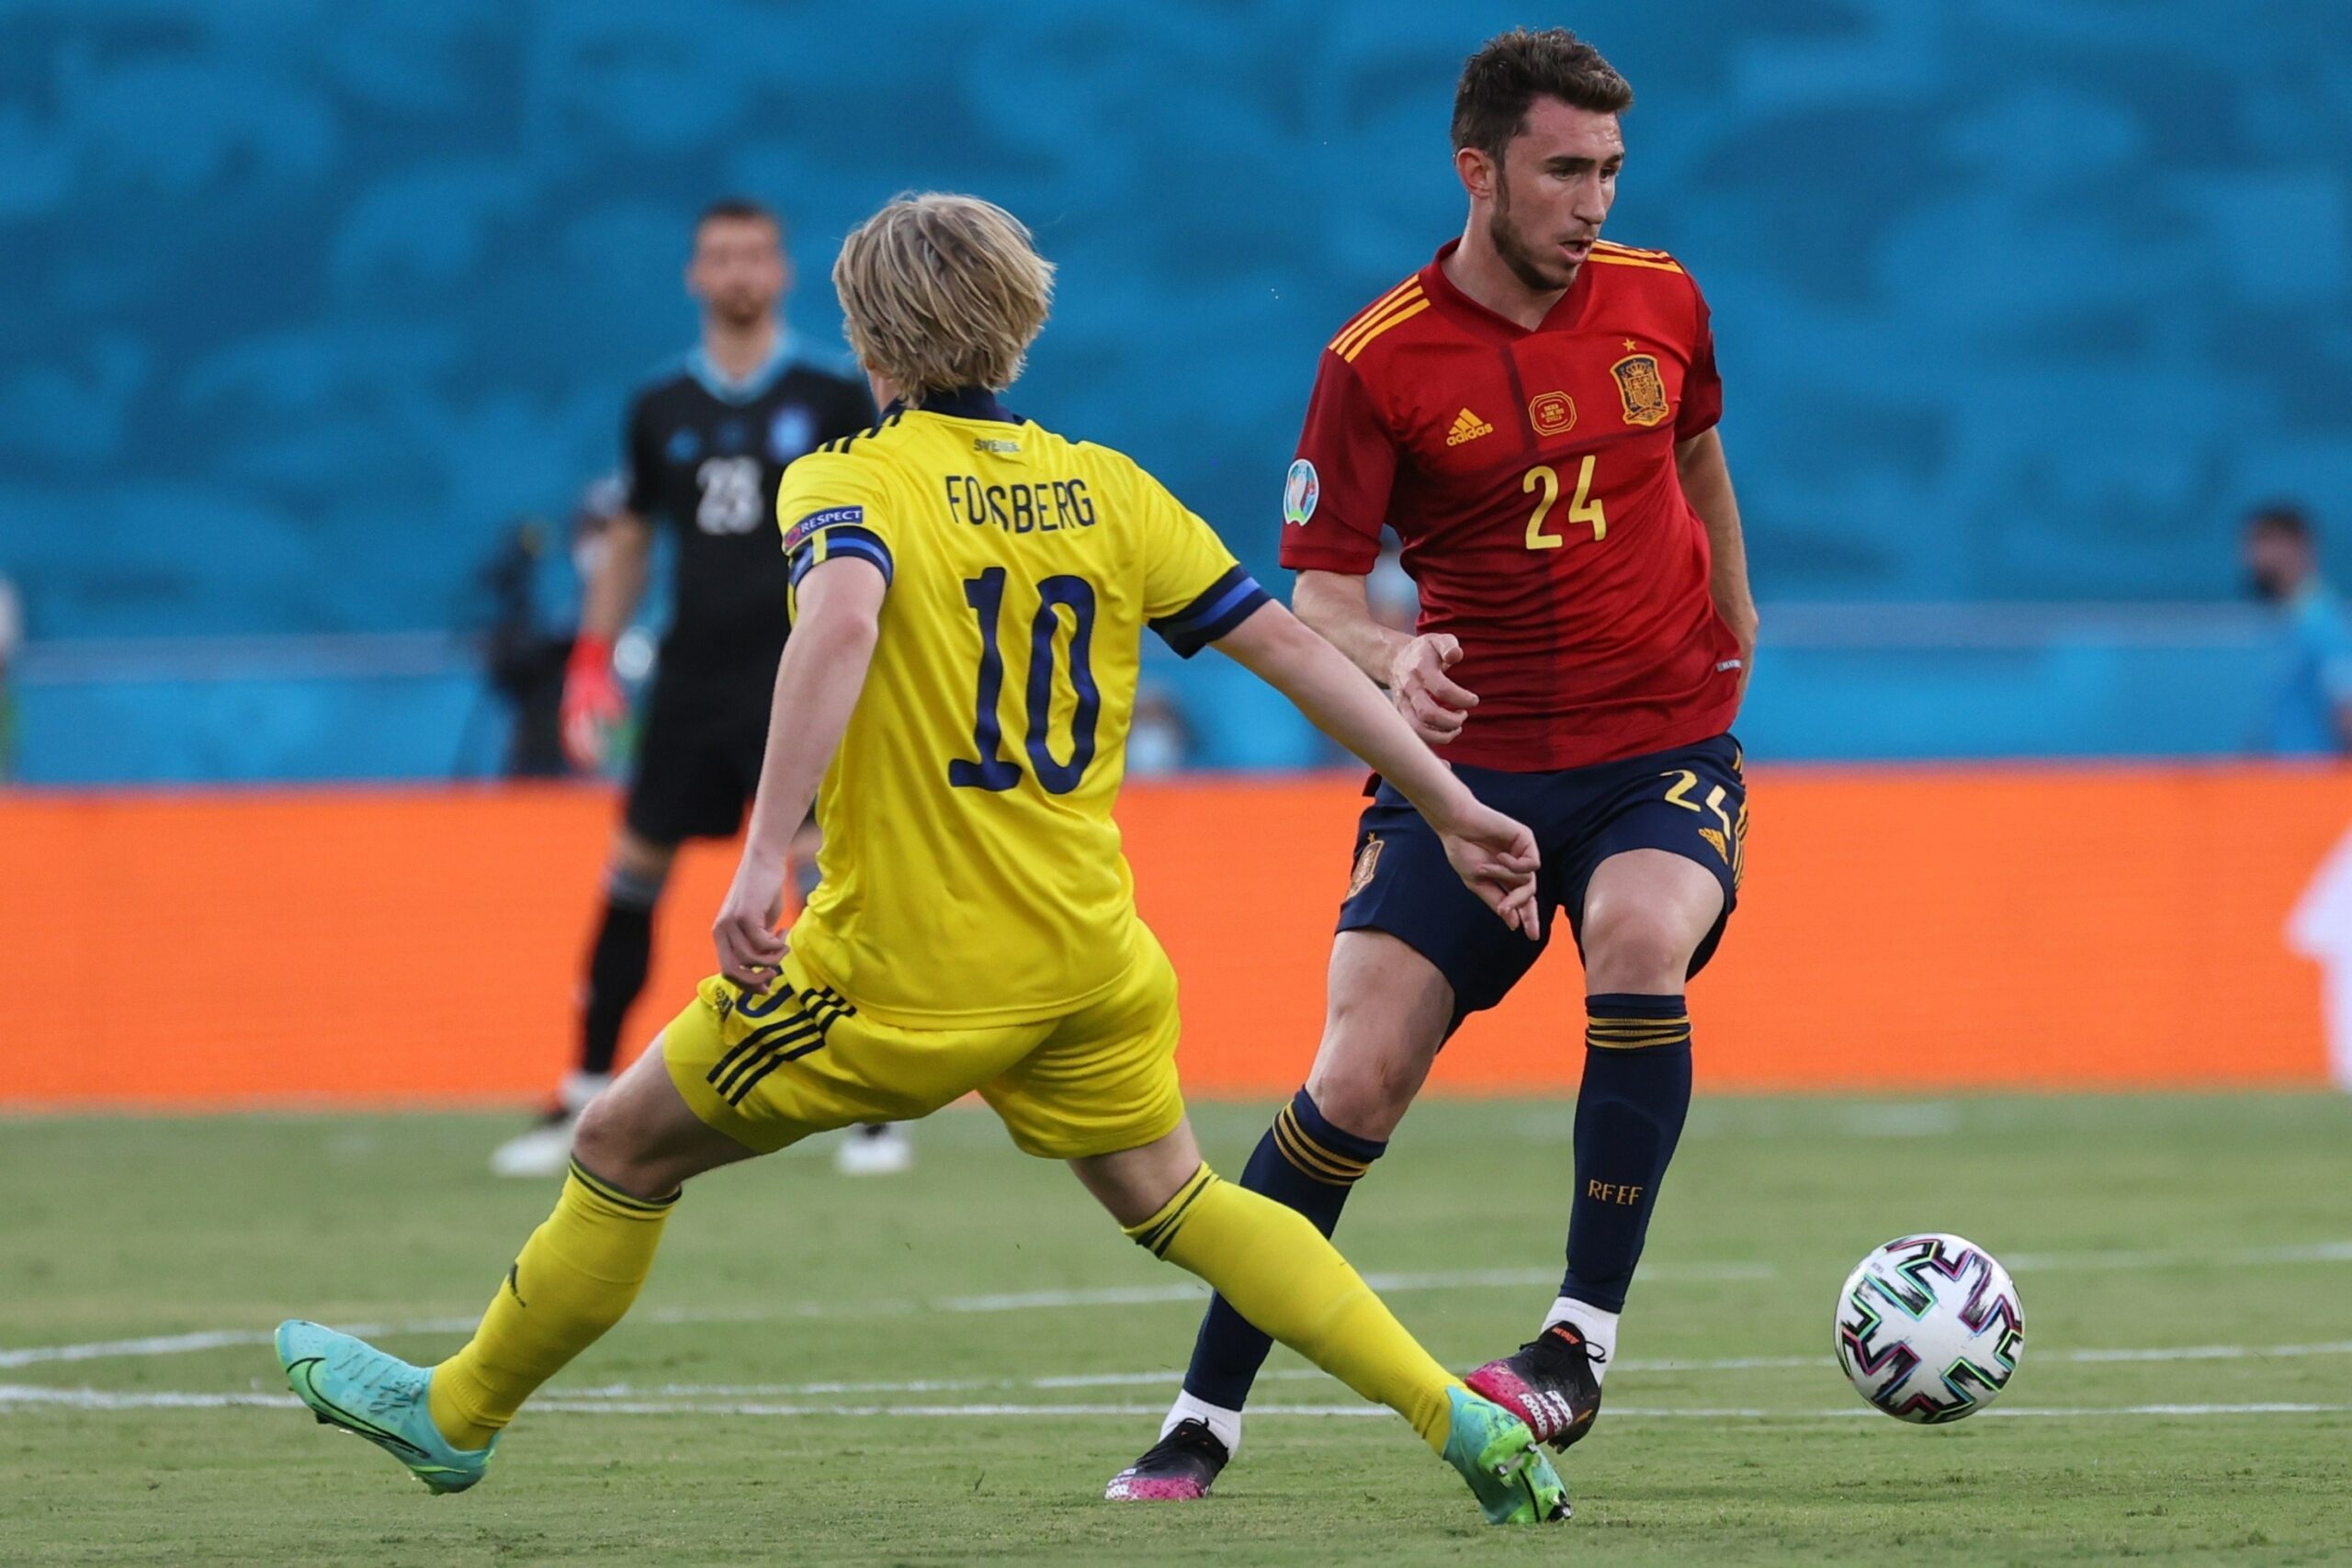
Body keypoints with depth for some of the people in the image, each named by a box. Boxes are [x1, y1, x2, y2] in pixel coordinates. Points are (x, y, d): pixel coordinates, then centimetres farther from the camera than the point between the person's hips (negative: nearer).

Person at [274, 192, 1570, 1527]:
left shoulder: (849, 482, -8)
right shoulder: (1106, 490, 7)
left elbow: (842, 624, -30)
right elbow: (1289, 642, 4)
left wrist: (764, 861, -36)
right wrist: (1459, 813, 10)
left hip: (906, 967, -5)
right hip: (1090, 955, 5)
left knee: (626, 1148, 13)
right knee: (1171, 1201, 20)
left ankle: (458, 1415, 28)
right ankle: (1466, 1423, 5)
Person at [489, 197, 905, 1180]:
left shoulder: (831, 400, -1)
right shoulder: (660, 411, 8)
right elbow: (628, 542, 17)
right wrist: (591, 664, 10)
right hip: (692, 682, 3)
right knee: (631, 875, 2)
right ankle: (584, 1105, 11)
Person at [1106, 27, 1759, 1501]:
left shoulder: (1658, 300, 1)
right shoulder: (1378, 361, -8)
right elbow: (1319, 594, -6)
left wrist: (1735, 630, 30)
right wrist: (1390, 658, -27)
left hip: (1664, 744, 1)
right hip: (1473, 756, -1)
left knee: (1641, 942, -31)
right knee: (1358, 1077, -11)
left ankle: (1581, 1345, -23)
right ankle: (1204, 1419, 2)